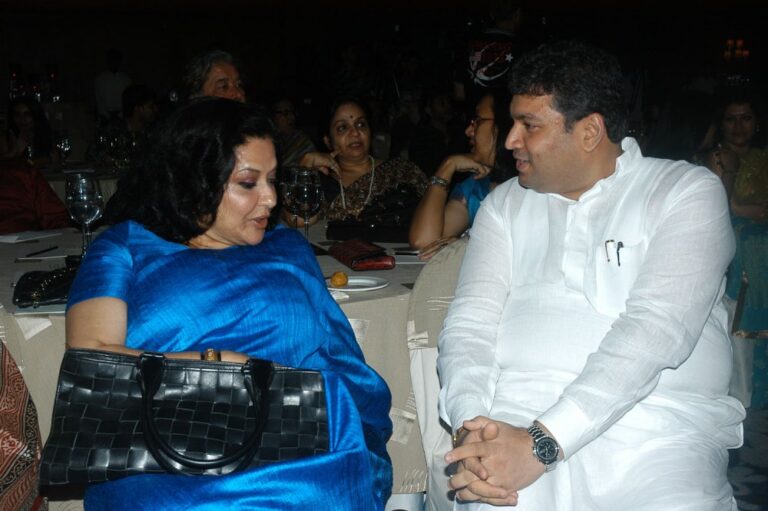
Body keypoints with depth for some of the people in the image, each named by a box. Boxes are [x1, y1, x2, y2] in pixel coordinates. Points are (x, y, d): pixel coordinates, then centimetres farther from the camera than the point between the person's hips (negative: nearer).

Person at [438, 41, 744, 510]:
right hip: (514, 424, 1)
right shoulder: (506, 204, 15)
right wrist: (471, 424, -15)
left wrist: (541, 444, -23)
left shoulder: (688, 192, 1)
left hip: (654, 432, 0)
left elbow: (657, 328, -13)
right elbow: (470, 321, 5)